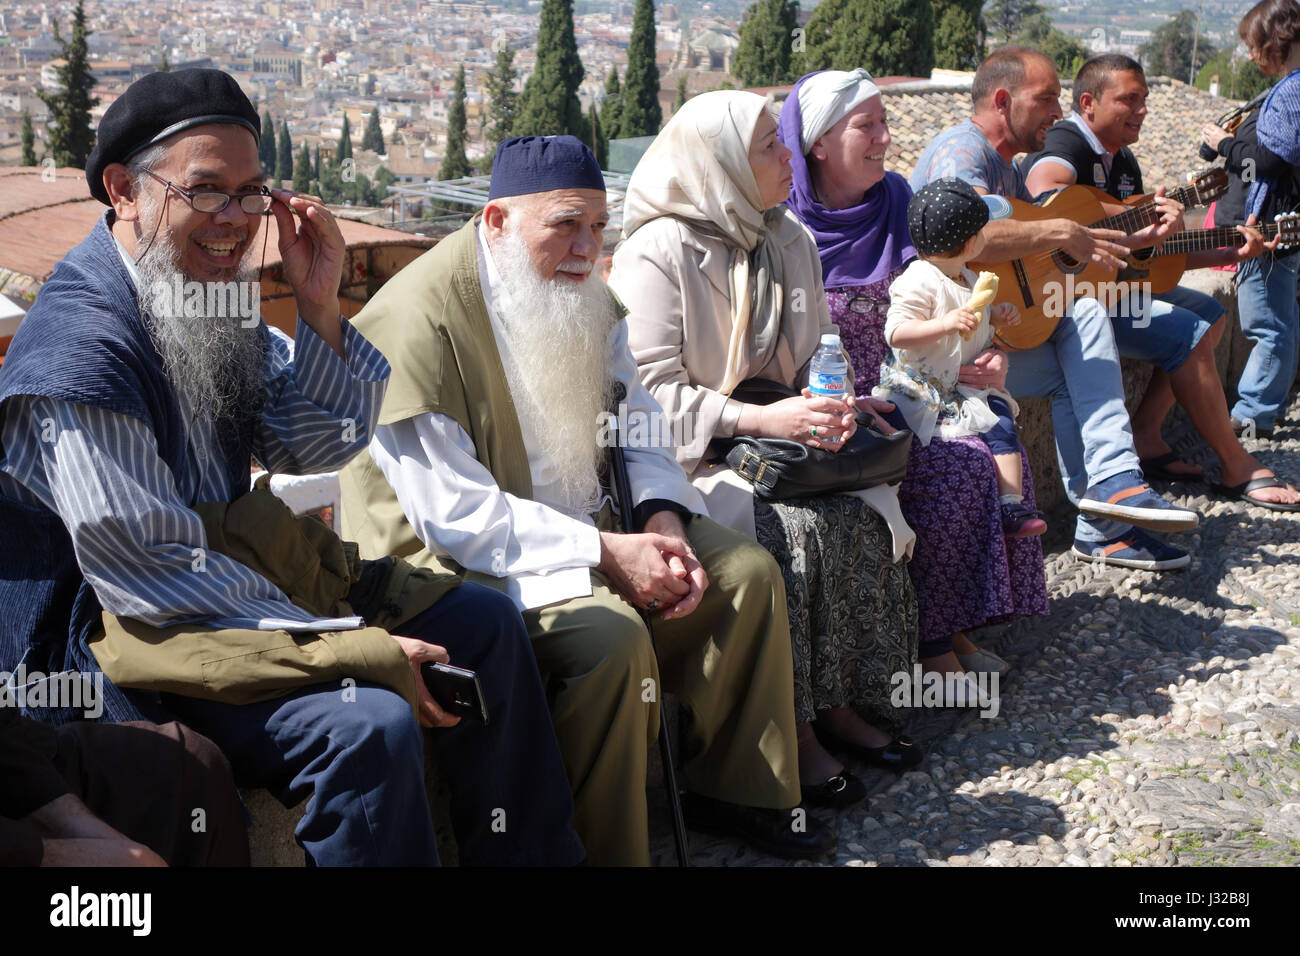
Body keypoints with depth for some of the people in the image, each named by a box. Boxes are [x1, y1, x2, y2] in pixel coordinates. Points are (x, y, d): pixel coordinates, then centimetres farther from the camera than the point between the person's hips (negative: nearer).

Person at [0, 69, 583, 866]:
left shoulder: (207, 294, 4)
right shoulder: (79, 349, -23)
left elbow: (319, 450, 8)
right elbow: (156, 576, -25)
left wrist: (320, 307, -8)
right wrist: (356, 648, -22)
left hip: (239, 563, 9)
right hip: (119, 635, -9)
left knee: (484, 621, 8)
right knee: (368, 723, -32)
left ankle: (533, 856, 21)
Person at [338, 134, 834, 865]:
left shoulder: (584, 295, 5)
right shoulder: (418, 320, -21)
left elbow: (641, 426, 11)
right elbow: (454, 513, -23)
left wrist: (663, 517, -11)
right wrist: (604, 552, -24)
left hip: (589, 522, 8)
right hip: (463, 558, -8)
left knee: (748, 572, -1)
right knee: (610, 636, -32)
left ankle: (734, 790, 15)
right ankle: (602, 850, -10)